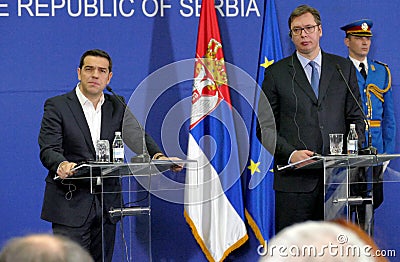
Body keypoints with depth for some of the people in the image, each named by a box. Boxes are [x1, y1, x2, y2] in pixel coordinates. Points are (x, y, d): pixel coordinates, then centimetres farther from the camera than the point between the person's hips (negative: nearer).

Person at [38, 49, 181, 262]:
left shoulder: (117, 107, 12)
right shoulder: (57, 106, -1)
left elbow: (137, 136, -3)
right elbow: (48, 149, -12)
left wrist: (159, 157, -25)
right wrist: (61, 165, -35)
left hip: (106, 204, 4)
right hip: (70, 203, -4)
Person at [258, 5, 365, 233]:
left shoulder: (344, 68, 13)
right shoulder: (277, 73, 7)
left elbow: (356, 117, 13)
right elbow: (265, 127, 4)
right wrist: (290, 154, -12)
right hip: (295, 177, -2)